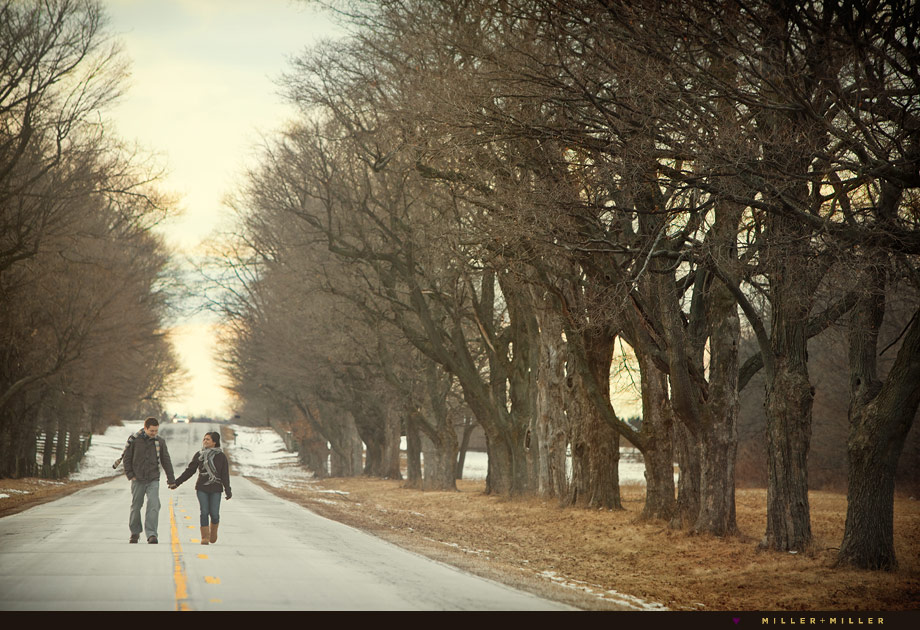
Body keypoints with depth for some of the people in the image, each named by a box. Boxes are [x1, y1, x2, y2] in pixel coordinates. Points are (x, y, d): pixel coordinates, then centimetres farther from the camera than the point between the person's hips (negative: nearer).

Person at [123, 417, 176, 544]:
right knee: (135, 506, 10)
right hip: (138, 480, 0)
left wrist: (171, 479, 9)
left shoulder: (160, 442, 3)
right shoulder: (134, 440, -3)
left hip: (153, 480, 0)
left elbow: (166, 461, 10)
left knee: (154, 506, -15)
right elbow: (127, 458, 3)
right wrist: (130, 475, -4)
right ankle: (135, 532, 28)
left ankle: (151, 534, -18)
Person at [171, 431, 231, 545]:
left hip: (215, 489, -1)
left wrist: (227, 491, -6)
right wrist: (176, 483, 9)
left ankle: (213, 533, 21)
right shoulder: (199, 455, 6)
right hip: (202, 488, 1)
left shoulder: (221, 456, 1)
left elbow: (225, 475, 1)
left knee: (214, 513, -6)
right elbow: (189, 471, 11)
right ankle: (205, 537, -1)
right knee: (204, 512, -8)